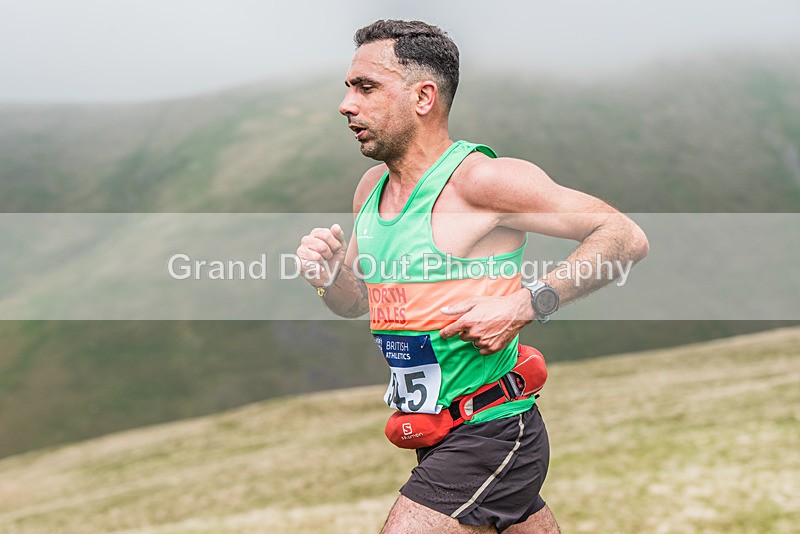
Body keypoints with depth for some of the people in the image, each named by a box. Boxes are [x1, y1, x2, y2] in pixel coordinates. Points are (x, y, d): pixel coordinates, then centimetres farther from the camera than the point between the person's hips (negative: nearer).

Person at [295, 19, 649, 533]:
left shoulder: (481, 178, -17)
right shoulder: (371, 187, 7)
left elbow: (627, 238, -16)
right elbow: (356, 302, 19)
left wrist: (524, 304, -25)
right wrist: (329, 274, -3)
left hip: (489, 438, -8)